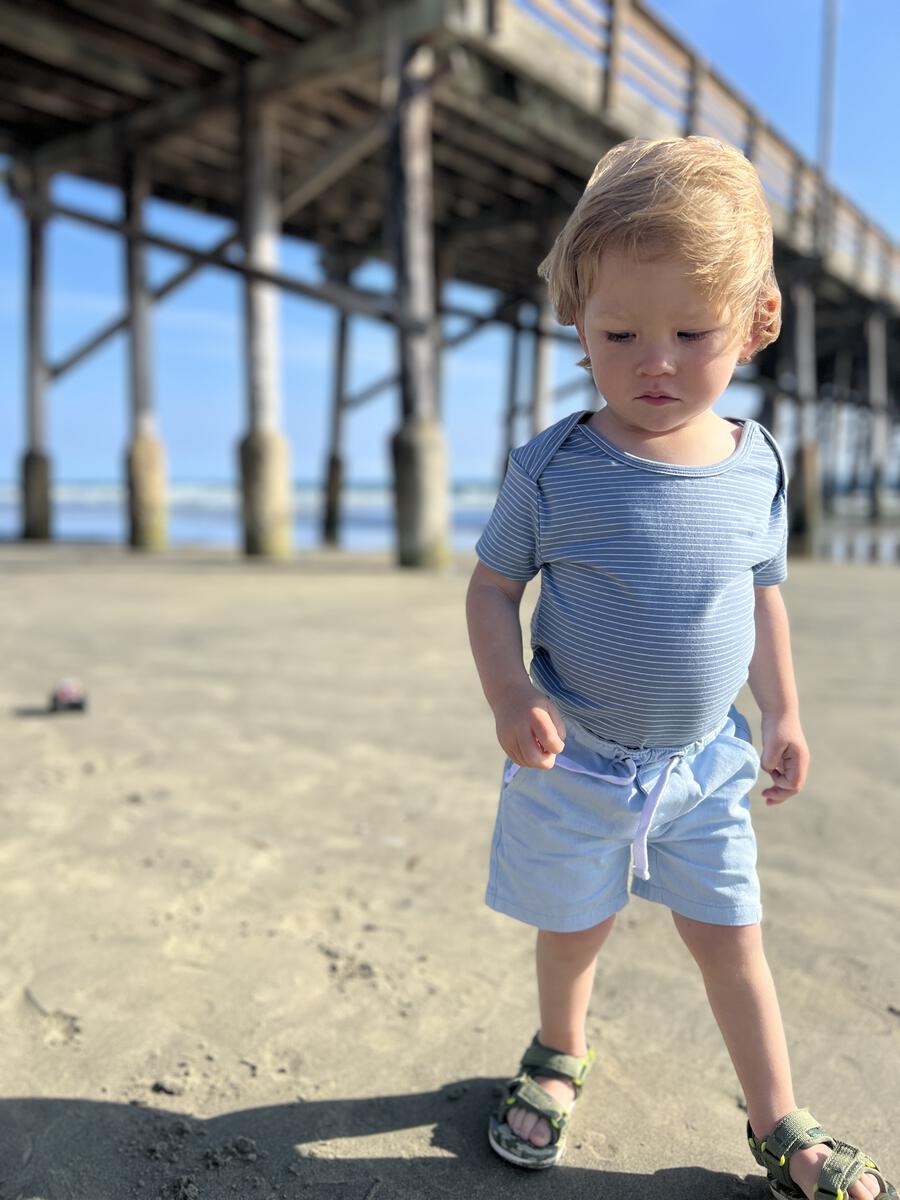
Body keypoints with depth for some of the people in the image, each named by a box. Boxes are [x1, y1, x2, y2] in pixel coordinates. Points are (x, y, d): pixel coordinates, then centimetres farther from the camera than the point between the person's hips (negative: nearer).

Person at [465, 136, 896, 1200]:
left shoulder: (756, 465, -4)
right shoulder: (553, 467, -15)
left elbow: (761, 594, 9)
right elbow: (493, 587, -7)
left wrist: (781, 711, 10)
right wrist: (511, 694, -22)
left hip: (705, 764, 2)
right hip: (577, 764, -2)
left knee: (729, 936, 13)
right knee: (575, 928, 17)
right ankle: (559, 1055, 47)